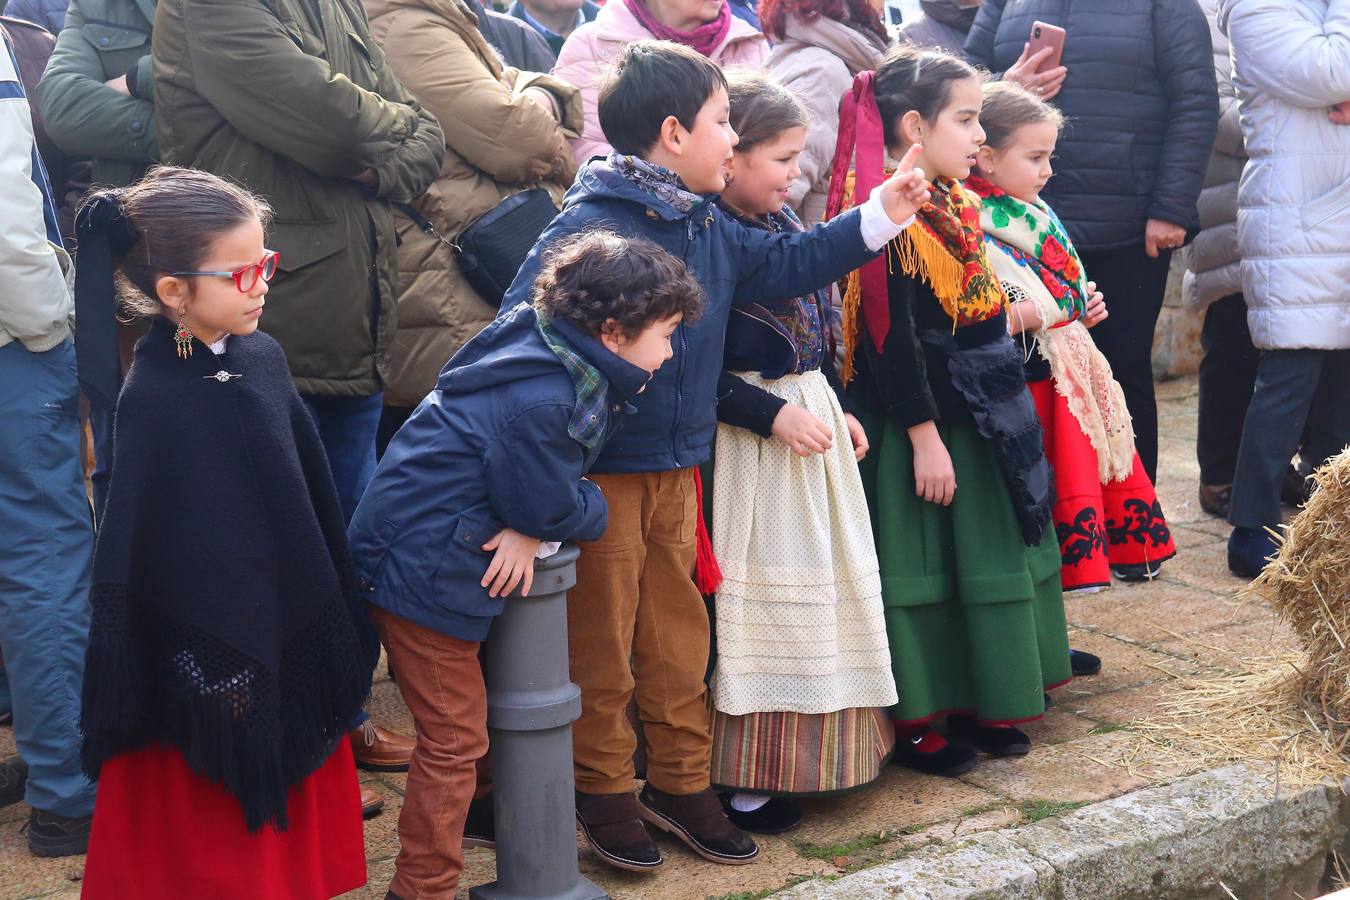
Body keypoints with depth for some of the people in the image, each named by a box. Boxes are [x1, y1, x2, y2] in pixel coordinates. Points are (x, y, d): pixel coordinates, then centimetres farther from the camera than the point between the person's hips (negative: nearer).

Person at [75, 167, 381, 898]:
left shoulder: (261, 358, -2)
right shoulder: (152, 401, -21)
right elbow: (134, 556, -19)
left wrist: (339, 614, 13)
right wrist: (205, 677, -17)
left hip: (297, 641, 7)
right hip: (214, 670, -7)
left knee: (300, 832, 22)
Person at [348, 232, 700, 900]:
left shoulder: (552, 356, 3)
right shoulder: (540, 402, -28)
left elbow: (543, 486, 8)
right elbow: (556, 509, -20)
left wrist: (531, 529, -11)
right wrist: (594, 505, 1)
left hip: (420, 555, 9)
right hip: (424, 569, -9)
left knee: (455, 733, 23)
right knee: (454, 738, 0)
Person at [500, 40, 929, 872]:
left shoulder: (709, 228, 7)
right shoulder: (588, 229, -21)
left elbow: (782, 266, 18)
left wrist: (877, 218, 13)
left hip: (678, 466, 8)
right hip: (598, 472, -8)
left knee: (678, 634, 17)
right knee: (601, 644, 7)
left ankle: (681, 781, 31)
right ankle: (604, 793, 23)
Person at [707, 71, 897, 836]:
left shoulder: (785, 224, 9)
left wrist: (839, 406, 13)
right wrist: (773, 414, -19)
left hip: (812, 416, 9)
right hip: (750, 435, -9)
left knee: (824, 587, 15)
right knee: (760, 594, -1)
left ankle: (813, 751, 30)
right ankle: (744, 775, 11)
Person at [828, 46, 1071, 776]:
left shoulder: (953, 204, 9)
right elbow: (890, 340, -21)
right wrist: (925, 439, -21)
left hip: (983, 415, 9)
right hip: (926, 423, -9)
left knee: (986, 558, 16)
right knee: (926, 569, 1)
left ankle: (971, 706, 30)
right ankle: (914, 725, 14)